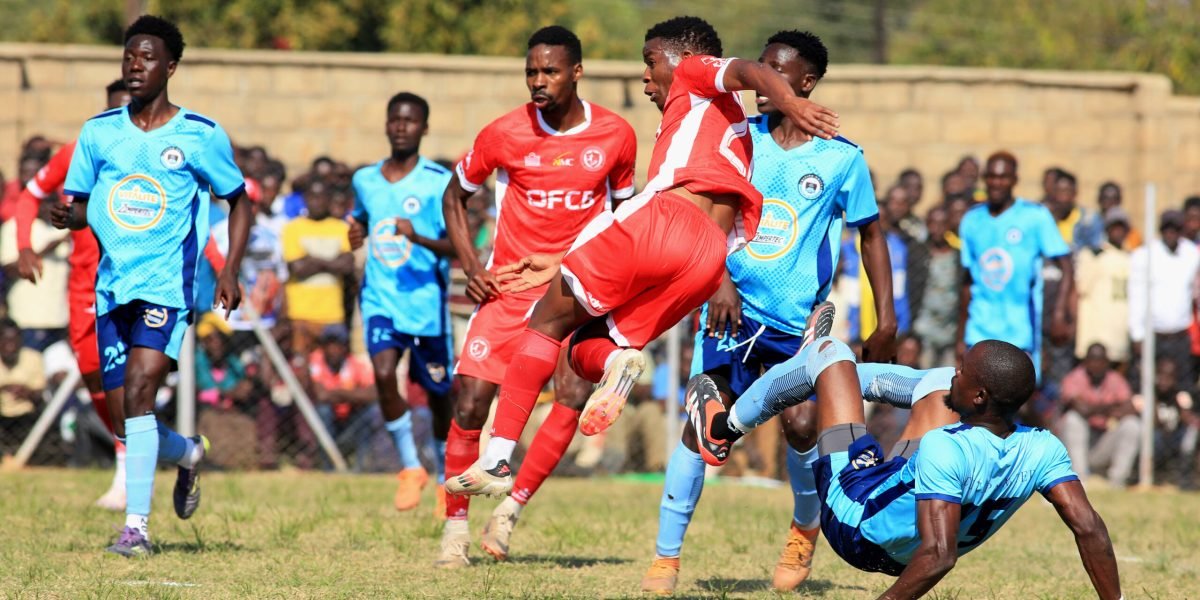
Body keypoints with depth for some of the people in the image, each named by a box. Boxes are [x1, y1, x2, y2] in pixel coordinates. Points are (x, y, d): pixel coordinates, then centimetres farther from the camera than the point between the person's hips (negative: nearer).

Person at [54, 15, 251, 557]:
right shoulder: (98, 133, 9)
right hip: (112, 287, 5)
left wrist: (230, 272, -3)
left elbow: (239, 203, 10)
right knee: (125, 424, 6)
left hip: (167, 284, -5)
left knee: (138, 392, -23)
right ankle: (188, 453, 39)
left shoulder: (201, 137, 0)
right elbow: (82, 206, 15)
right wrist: (67, 215, -10)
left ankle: (136, 525, -22)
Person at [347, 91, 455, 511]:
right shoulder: (365, 180, 8)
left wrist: (419, 238, -30)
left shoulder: (438, 182, -7)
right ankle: (410, 467, -4)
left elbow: (457, 245, -12)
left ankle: (446, 477, 29)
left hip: (426, 301, -2)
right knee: (384, 373, -21)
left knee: (437, 393, 7)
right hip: (380, 298, 2)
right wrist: (356, 233, 5)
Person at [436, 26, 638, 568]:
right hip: (509, 286, 0)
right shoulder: (504, 135, -7)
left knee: (574, 396, -19)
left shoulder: (616, 136, -4)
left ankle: (510, 511, -8)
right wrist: (470, 266, -4)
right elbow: (455, 196, 8)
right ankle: (456, 526, 5)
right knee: (470, 402, -9)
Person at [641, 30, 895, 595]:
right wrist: (720, 281, -15)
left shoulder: (841, 159, 0)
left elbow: (871, 234, 9)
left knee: (801, 425, -14)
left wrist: (886, 319, 3)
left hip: (800, 320, -1)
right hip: (734, 308, 1)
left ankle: (806, 526, 16)